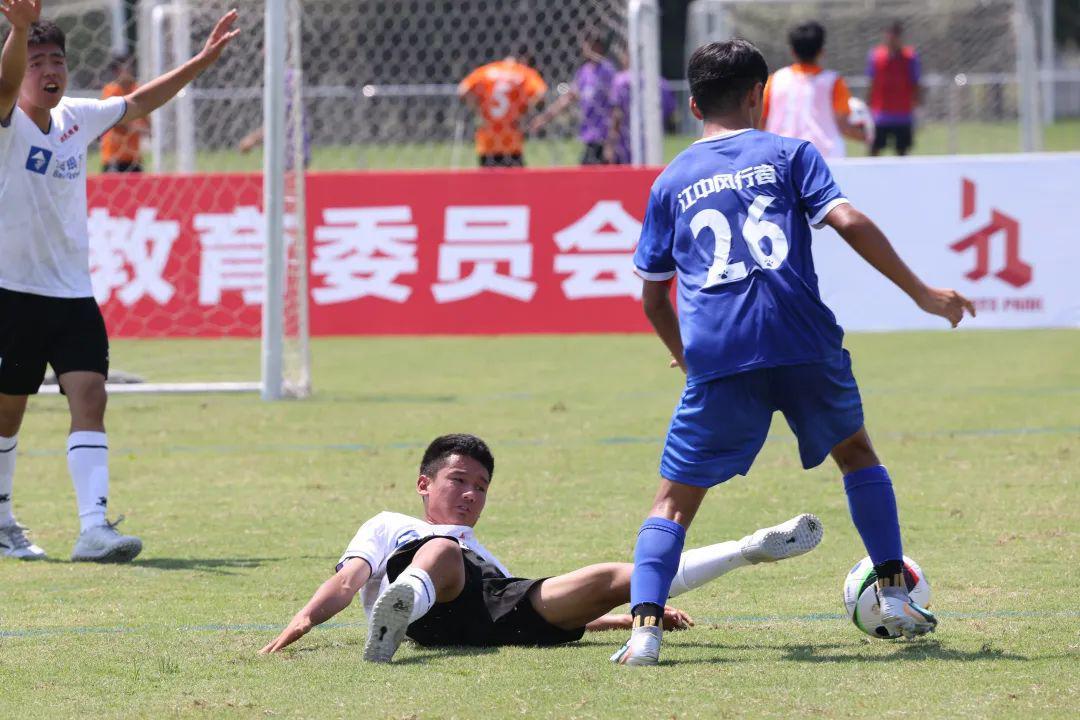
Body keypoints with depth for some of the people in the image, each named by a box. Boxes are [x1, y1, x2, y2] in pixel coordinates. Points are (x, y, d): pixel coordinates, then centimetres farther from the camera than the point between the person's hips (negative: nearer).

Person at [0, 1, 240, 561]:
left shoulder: (77, 118, 8)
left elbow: (139, 104, 24)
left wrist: (203, 60, 23)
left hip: (71, 293, 4)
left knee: (89, 396, -12)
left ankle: (94, 527, -19)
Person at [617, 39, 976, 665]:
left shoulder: (671, 183, 19)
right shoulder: (788, 155, 13)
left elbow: (653, 296, 22)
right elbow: (848, 222, -2)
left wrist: (685, 354, 40)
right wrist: (921, 293, 3)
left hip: (716, 355, 0)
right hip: (804, 342, 0)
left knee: (675, 499, 5)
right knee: (855, 451, 25)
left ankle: (644, 626, -16)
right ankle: (895, 594, 20)